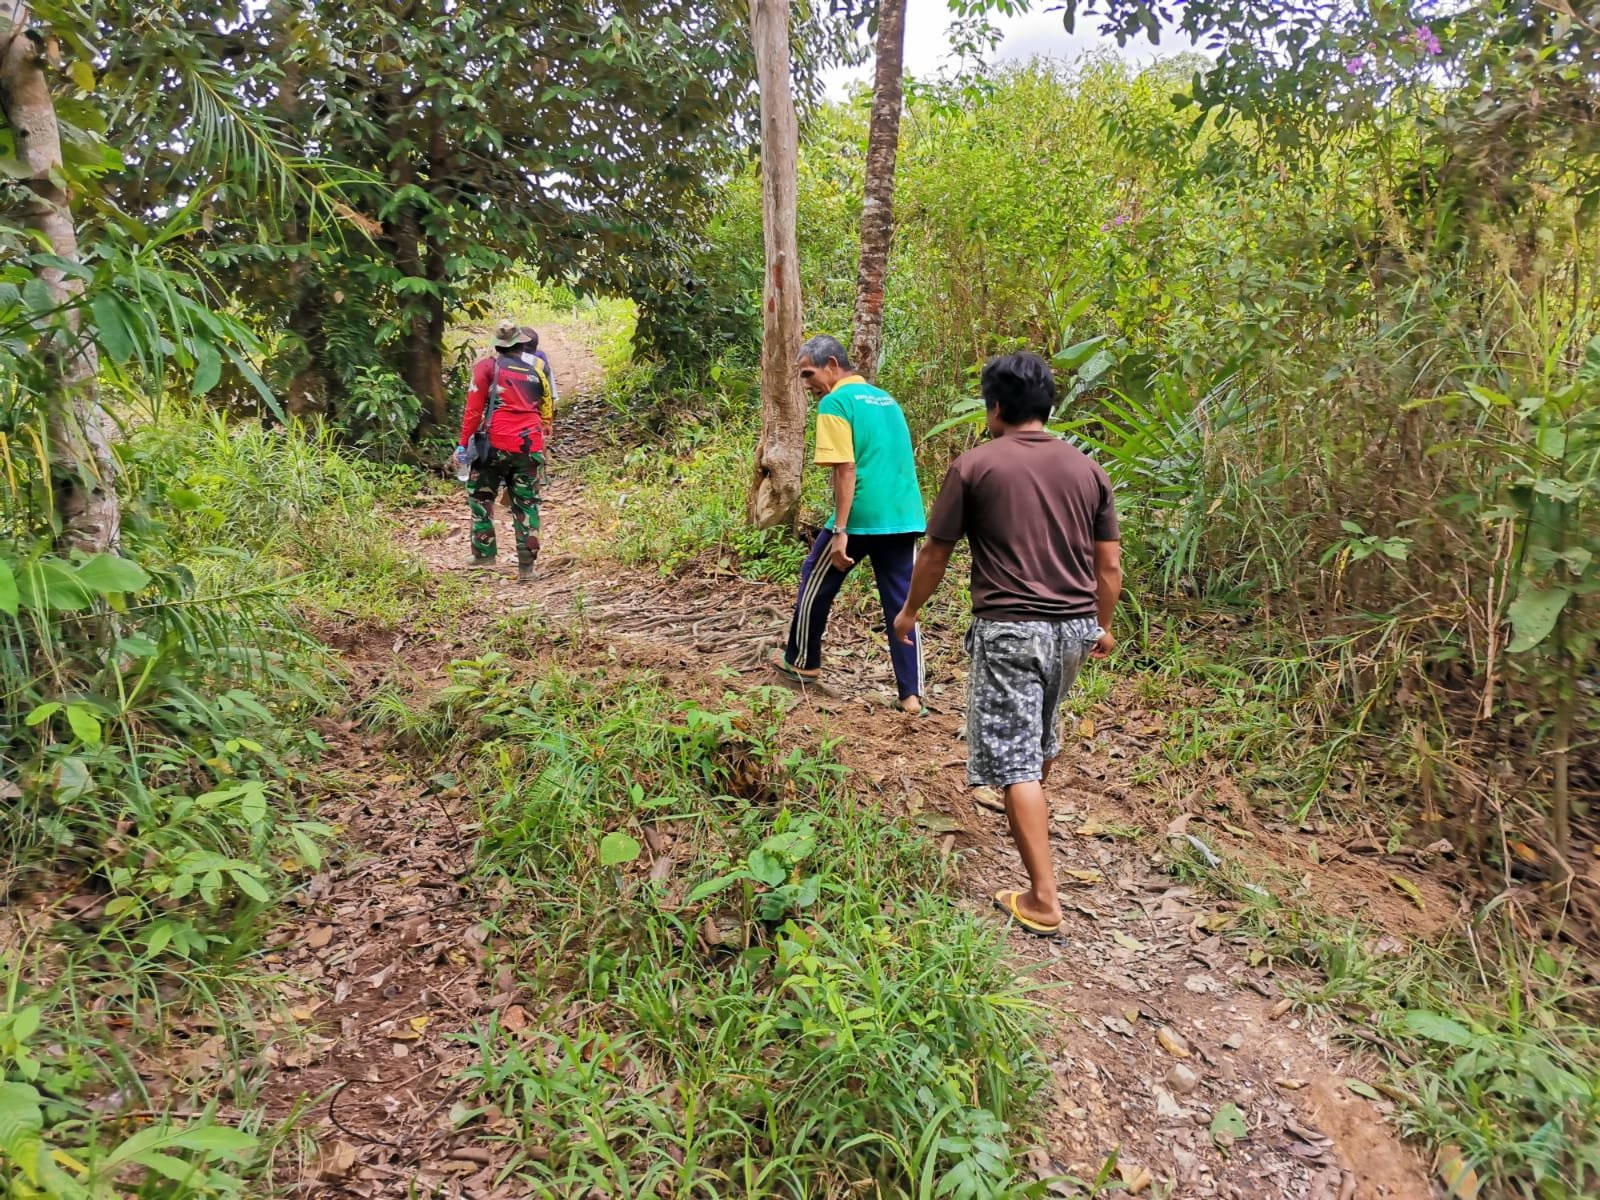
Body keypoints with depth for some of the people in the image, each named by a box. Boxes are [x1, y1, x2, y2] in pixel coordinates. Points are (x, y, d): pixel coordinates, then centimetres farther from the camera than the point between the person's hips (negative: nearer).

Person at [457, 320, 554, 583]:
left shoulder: (487, 367, 3)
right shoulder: (535, 372, 13)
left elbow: (474, 408, -4)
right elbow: (547, 414, 17)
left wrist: (463, 443, -2)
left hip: (497, 444, -3)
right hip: (530, 446, 3)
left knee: (480, 495, 15)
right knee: (526, 504, 7)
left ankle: (484, 553, 9)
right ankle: (526, 566, 4)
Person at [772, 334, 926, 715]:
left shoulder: (835, 402, -6)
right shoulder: (886, 398, 19)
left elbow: (845, 470, -15)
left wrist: (840, 531, -17)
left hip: (860, 519, -7)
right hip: (905, 518, 7)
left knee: (815, 582, 15)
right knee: (901, 603, 7)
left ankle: (802, 662, 30)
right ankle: (911, 694, 4)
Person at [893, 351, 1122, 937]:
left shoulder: (975, 466, -6)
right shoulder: (1086, 468, 7)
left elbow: (935, 554, -1)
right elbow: (1109, 564, 9)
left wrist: (910, 611, 14)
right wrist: (1103, 626, 24)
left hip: (1010, 629, -6)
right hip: (1074, 628, 6)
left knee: (1015, 760, -1)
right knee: (1041, 734, 28)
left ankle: (1042, 898, -2)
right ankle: (1030, 819, 53)